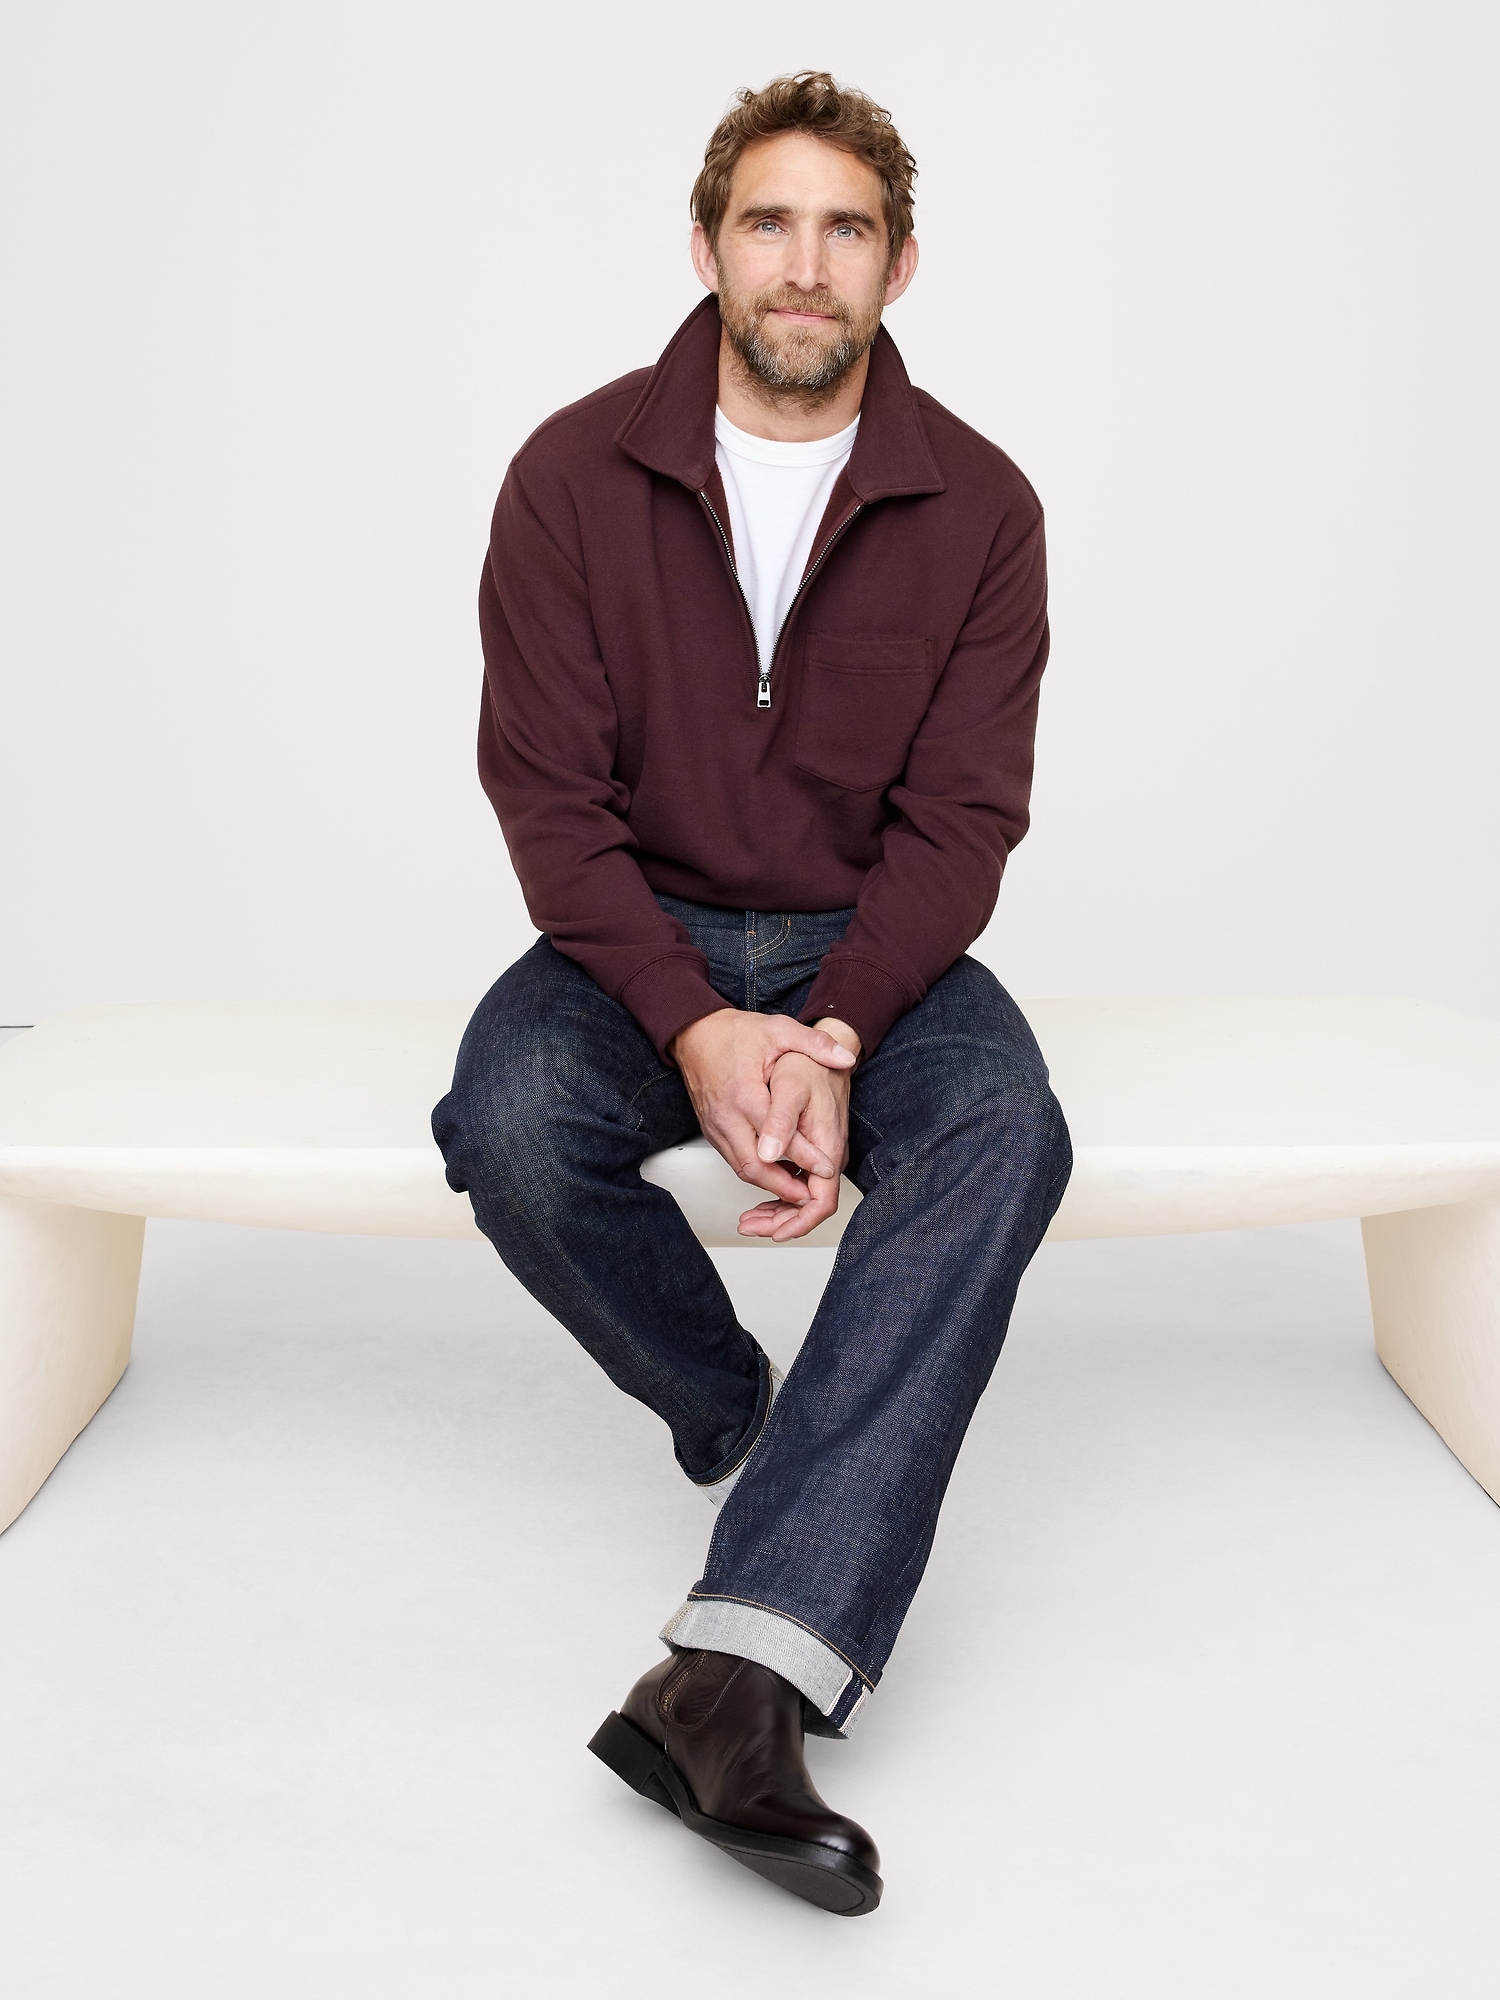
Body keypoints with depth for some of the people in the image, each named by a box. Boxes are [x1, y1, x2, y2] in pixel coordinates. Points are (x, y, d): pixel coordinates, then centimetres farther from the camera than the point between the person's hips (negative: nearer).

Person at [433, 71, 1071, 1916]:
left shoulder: (976, 505, -3)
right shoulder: (575, 475, -5)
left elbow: (959, 818, -7)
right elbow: (547, 791, -9)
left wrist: (835, 1037, -25)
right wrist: (695, 1026, -25)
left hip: (871, 948, 0)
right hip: (640, 938, 0)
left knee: (1005, 1131, -32)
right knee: (508, 1124, -32)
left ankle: (735, 1676, -42)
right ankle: (757, 1435, -3)